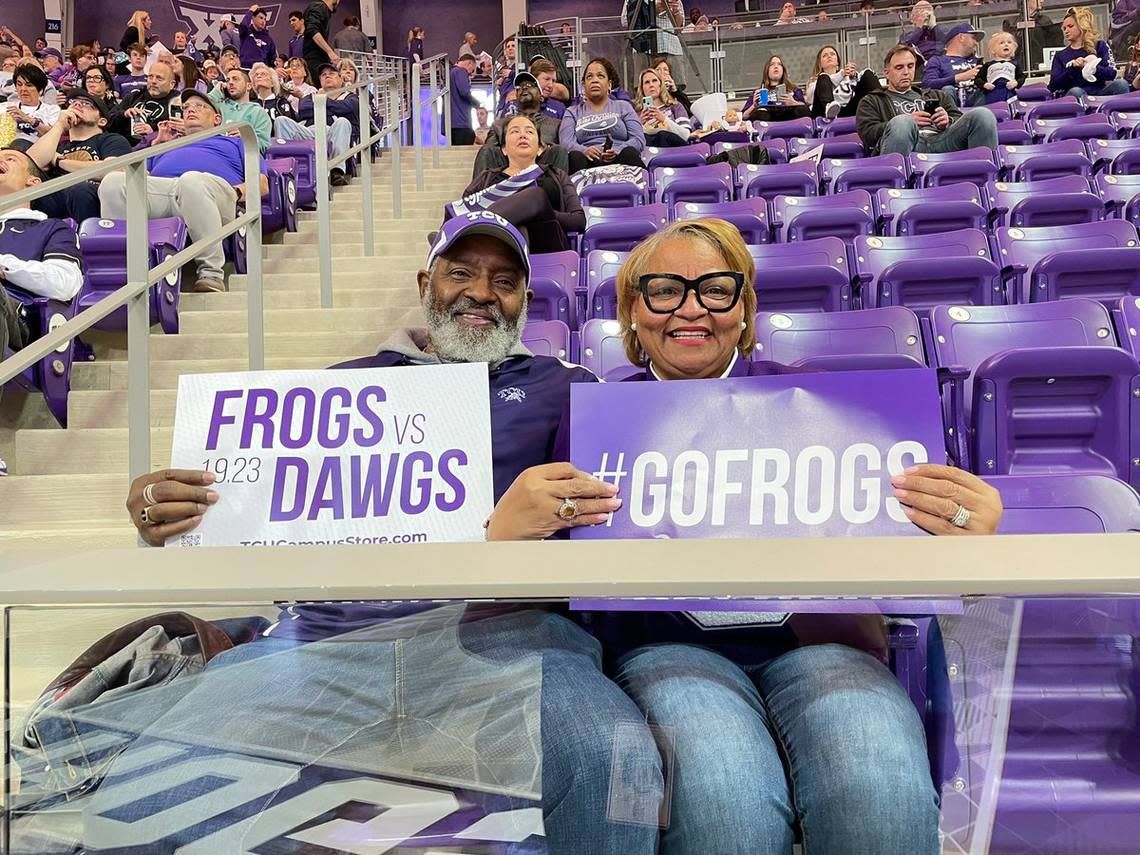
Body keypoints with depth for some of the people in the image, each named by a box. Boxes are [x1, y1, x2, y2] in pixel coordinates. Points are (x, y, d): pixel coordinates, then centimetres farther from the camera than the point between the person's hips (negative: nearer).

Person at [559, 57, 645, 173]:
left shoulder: (623, 107, 24)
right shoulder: (572, 112, 24)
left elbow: (638, 139, 8)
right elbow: (566, 142, 5)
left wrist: (617, 152, -14)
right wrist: (585, 151, -20)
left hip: (619, 160, 1)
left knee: (629, 152, -34)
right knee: (575, 157, -35)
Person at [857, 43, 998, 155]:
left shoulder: (936, 95, 39)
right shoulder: (872, 101, 28)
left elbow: (960, 120, 27)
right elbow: (867, 133, 8)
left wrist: (948, 122, 1)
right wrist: (909, 122, -5)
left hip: (941, 140, 4)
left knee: (982, 115, -24)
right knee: (902, 122, -39)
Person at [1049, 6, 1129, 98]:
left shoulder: (1100, 45, 18)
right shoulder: (1060, 55, 19)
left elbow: (1112, 73, 3)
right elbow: (1053, 86, 4)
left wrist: (1091, 67, -15)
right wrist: (1073, 67, -10)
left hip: (1099, 93, 1)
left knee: (1121, 84, -28)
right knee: (1075, 92, -36)